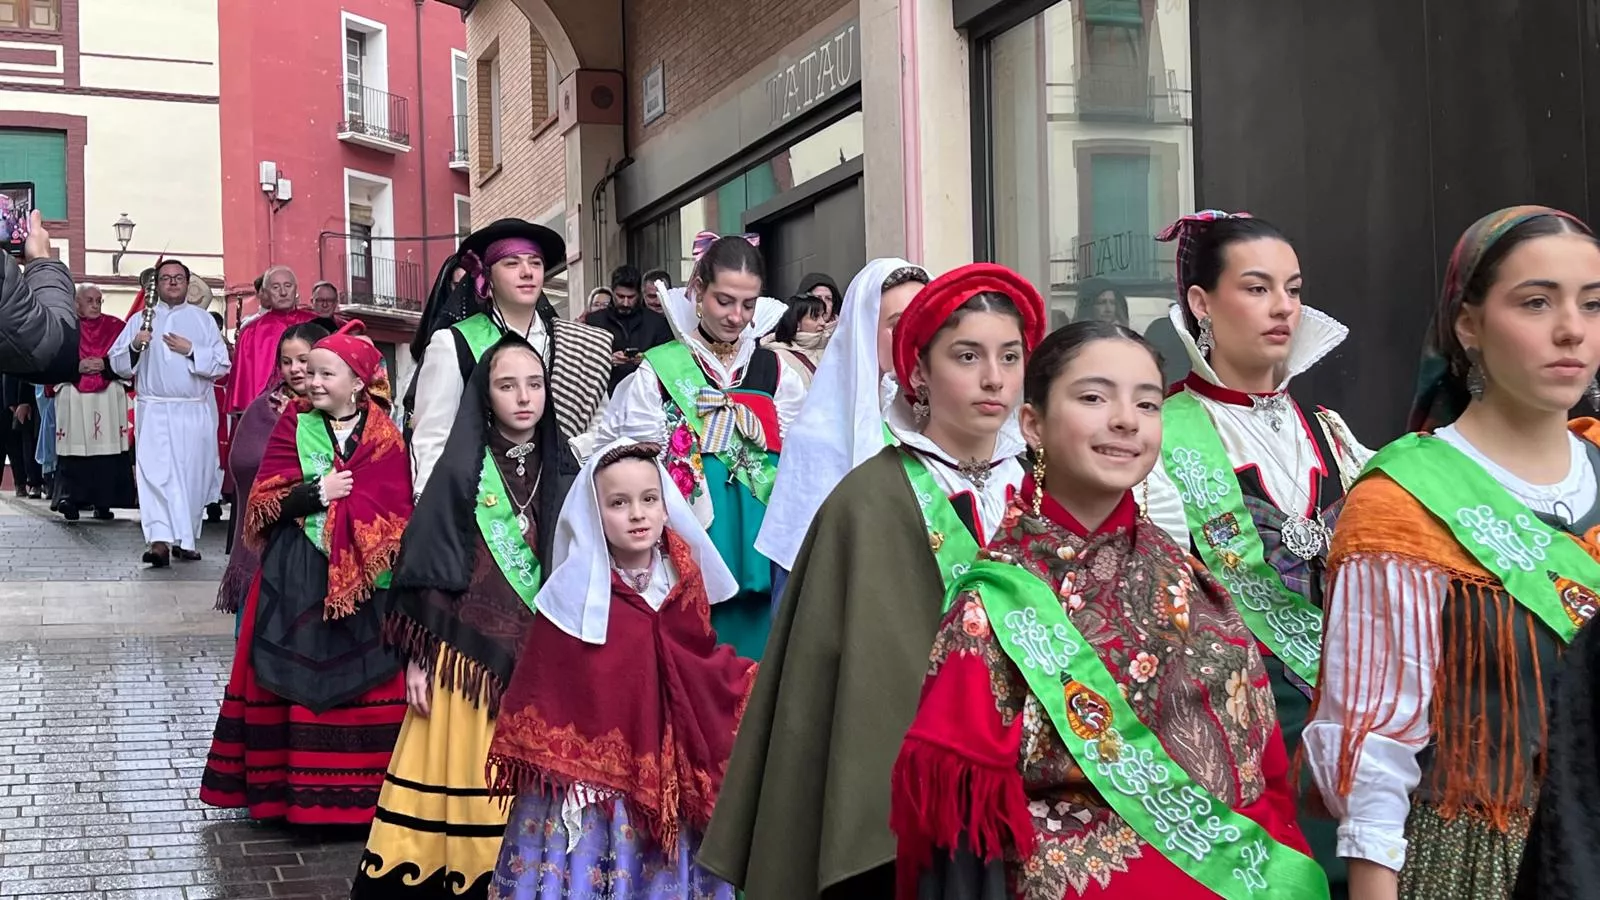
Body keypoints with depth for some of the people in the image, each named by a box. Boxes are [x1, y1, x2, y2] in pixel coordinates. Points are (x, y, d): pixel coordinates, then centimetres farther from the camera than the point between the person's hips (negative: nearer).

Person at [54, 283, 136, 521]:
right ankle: (70, 500, -6)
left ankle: (103, 502, 0)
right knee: (75, 450, -6)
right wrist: (78, 366, -13)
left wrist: (104, 364, -12)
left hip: (109, 400, 0)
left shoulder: (115, 327, 9)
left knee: (107, 450, -4)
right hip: (73, 399, 0)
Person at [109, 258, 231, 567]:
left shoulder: (203, 319, 9)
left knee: (193, 474, 4)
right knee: (155, 473, -13)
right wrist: (135, 346, -12)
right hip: (154, 411, -1)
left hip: (196, 411, 1)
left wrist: (191, 350, -11)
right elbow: (117, 364, 6)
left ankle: (186, 538, 19)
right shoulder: (141, 320, 10)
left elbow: (222, 364, 1)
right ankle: (159, 541, -21)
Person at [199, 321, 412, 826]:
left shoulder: (386, 439, 3)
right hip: (297, 581, 1)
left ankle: (361, 794, 7)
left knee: (366, 683, -1)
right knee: (296, 684, -1)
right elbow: (264, 502, -2)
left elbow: (398, 515, -6)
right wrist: (318, 492, -14)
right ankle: (292, 790, 9)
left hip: (365, 584, -1)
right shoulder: (294, 425, 6)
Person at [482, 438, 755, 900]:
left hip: (671, 779, 4)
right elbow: (546, 696, -10)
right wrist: (561, 773, -14)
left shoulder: (686, 581, 2)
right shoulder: (574, 595, -11)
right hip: (590, 779, -4)